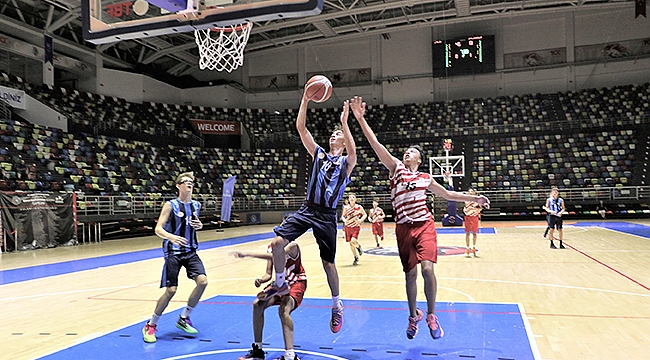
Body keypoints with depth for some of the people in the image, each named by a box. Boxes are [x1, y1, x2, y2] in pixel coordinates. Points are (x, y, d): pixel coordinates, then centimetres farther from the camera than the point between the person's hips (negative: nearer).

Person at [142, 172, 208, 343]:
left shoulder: (196, 205, 8)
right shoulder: (171, 205, -7)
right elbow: (158, 229, -13)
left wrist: (199, 225, 2)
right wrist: (171, 237, -33)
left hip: (190, 251, 5)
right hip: (173, 252, -5)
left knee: (202, 281, -11)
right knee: (171, 290, -8)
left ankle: (183, 319, 10)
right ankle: (150, 326, 13)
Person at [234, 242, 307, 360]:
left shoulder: (292, 245, -20)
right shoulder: (272, 247, 2)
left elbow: (273, 256, -39)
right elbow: (268, 274, 3)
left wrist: (248, 254, -41)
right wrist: (261, 280, -21)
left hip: (296, 283, -7)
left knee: (283, 310, -32)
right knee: (257, 305, -6)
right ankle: (258, 350, 6)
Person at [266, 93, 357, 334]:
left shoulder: (346, 162, 4)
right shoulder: (319, 154, 13)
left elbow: (352, 152, -22)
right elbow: (301, 128, 5)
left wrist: (344, 122, -24)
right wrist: (305, 101, -4)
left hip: (327, 215, -3)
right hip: (307, 209, 3)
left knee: (328, 262, 3)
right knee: (278, 242, -15)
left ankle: (337, 306, 23)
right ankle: (280, 284, 7)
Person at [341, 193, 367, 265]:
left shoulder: (359, 207, -6)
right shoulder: (346, 208, -2)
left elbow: (365, 214, 4)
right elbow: (343, 216, 10)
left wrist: (361, 220, -13)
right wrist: (344, 220, -12)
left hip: (356, 227, -3)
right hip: (348, 227, 3)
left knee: (353, 241, -23)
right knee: (350, 243, 7)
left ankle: (359, 247, 14)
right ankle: (356, 258, 24)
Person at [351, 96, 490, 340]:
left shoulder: (425, 178, 12)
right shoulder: (396, 168, 4)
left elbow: (448, 194, 25)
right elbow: (376, 145, -8)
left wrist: (474, 198, 17)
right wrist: (360, 119, -18)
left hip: (424, 225, 1)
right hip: (403, 228, -1)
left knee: (427, 268, -17)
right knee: (410, 274, 6)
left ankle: (431, 315, 4)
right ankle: (413, 315, 30)